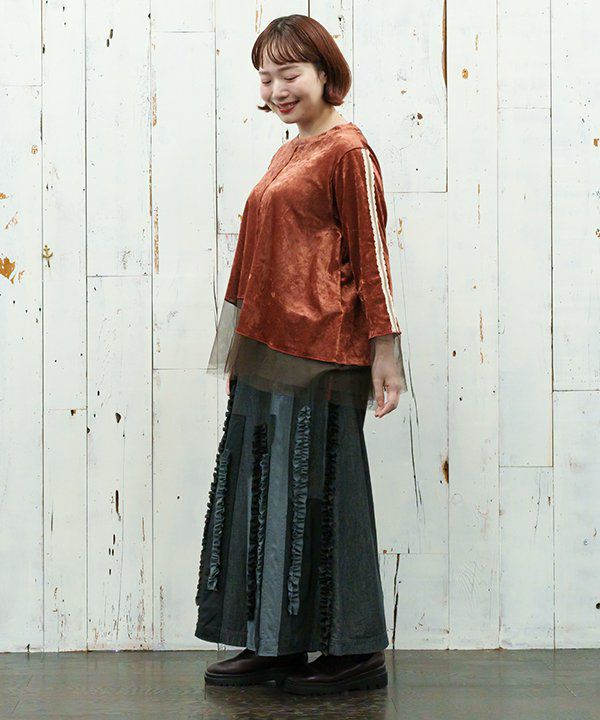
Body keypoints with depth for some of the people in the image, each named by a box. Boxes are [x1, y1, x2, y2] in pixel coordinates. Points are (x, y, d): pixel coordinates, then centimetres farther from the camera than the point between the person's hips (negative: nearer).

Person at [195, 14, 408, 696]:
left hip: (319, 355, -9)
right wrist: (239, 343, 21)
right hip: (265, 348, 9)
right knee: (263, 489, 11)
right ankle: (274, 644, 20)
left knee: (317, 493, -3)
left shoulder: (348, 151, -7)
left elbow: (371, 255, -11)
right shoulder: (289, 154, 18)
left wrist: (385, 350, -13)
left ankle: (356, 651, 8)